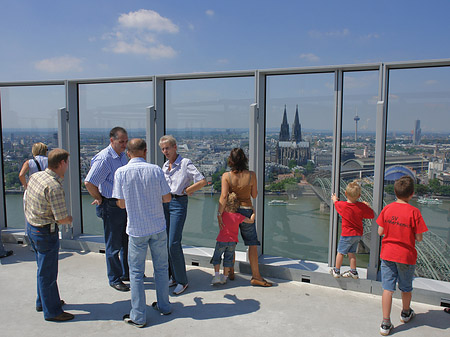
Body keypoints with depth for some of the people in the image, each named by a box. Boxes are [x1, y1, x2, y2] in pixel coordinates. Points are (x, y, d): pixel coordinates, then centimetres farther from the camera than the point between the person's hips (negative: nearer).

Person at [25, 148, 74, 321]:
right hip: (45, 232, -9)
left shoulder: (35, 176, 0)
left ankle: (43, 301, 41)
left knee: (44, 268, 24)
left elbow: (27, 201, 13)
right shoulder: (54, 187, -27)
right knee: (47, 272, 4)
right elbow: (62, 218, -25)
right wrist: (70, 219, -2)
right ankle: (51, 311, 19)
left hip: (31, 227, 9)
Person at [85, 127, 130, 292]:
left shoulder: (123, 155, 8)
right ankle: (114, 279, 19)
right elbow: (89, 182, -23)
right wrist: (100, 199, -12)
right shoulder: (104, 158, -19)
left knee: (127, 242, 18)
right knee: (113, 245, 4)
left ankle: (126, 273, 35)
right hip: (111, 206, -8)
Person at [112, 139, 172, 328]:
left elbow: (121, 204, -3)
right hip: (158, 227, 2)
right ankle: (164, 306, 32)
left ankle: (138, 316, 16)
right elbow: (167, 198, -1)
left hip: (137, 229, -2)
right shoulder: (155, 170, -6)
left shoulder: (121, 172, -9)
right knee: (161, 268, 17)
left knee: (136, 272, 10)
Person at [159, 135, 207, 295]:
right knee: (166, 243, 8)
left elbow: (202, 181, -13)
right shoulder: (165, 166, 13)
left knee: (174, 243, -11)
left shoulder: (185, 163, -7)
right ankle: (173, 277, 22)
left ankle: (182, 281, 3)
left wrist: (185, 191, -8)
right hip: (164, 203, 7)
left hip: (178, 203, -7)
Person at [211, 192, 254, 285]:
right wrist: (253, 213, 13)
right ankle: (224, 277, 19)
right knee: (228, 259, 14)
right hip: (232, 242, 1)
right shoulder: (238, 216, -10)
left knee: (216, 257, 12)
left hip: (221, 240, -1)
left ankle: (217, 275, 0)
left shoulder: (223, 214, -10)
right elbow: (251, 221, -3)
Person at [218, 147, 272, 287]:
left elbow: (224, 196, -19)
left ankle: (230, 272, 28)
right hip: (246, 211, -1)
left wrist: (219, 214, -18)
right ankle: (256, 276, 6)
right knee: (252, 243, 5)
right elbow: (254, 195, -1)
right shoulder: (251, 175, -11)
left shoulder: (226, 176, -12)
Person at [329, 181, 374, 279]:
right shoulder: (362, 206, -11)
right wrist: (367, 206, 15)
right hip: (358, 234, 4)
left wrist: (334, 199, 31)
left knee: (340, 252, 9)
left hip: (347, 234, -4)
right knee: (351, 252, 17)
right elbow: (371, 215, 1)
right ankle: (353, 271, 24)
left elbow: (336, 203, 9)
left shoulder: (342, 205, -15)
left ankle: (336, 271, 19)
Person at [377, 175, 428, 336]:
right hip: (406, 256, -2)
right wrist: (410, 233, 8)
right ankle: (406, 313, 44)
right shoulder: (414, 212, -16)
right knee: (406, 288, 20)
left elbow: (380, 232, -3)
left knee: (387, 288, 6)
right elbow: (419, 238, -12)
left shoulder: (387, 209, -7)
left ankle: (385, 324, 7)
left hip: (387, 254, 2)